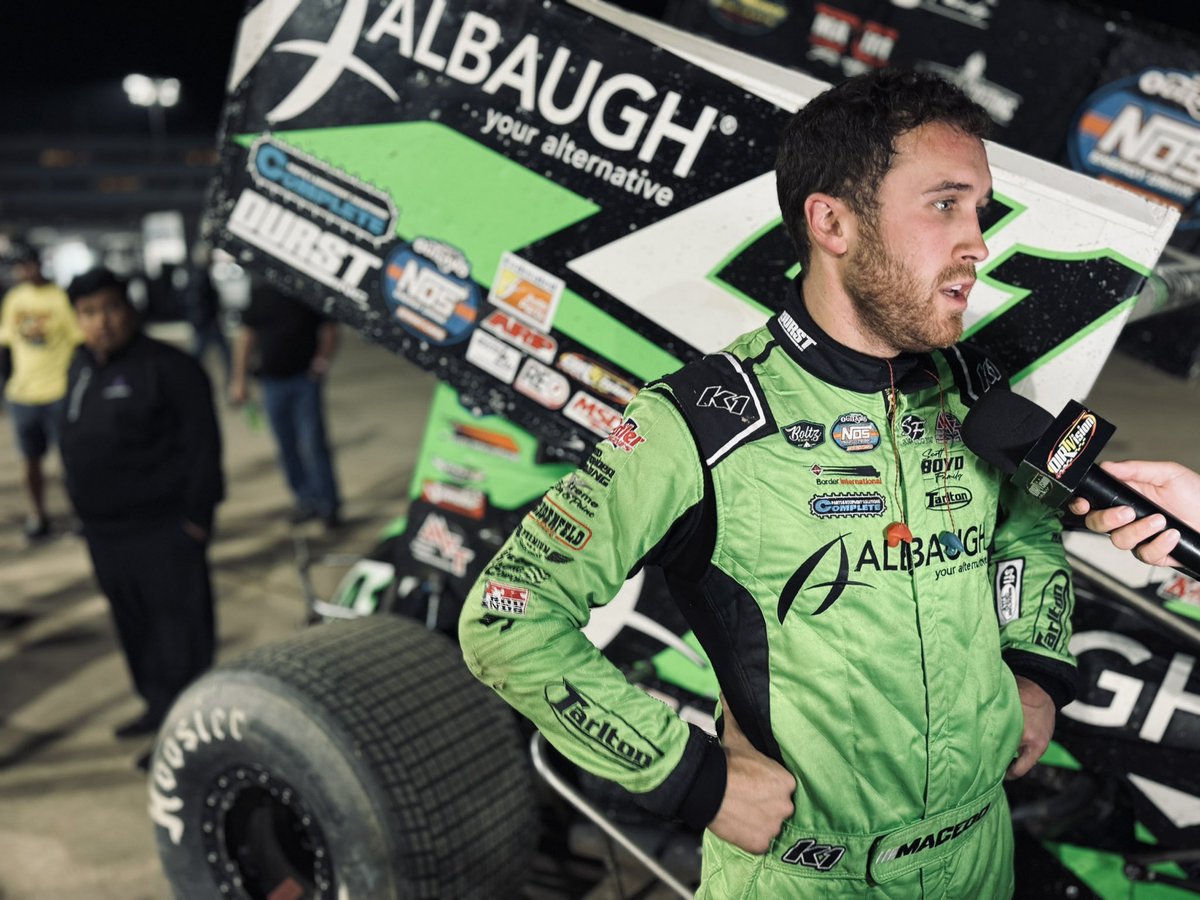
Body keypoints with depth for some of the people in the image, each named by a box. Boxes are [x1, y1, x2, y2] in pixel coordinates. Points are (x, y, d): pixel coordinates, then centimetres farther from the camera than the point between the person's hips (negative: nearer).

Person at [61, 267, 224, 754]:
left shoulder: (167, 366, -13)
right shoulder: (80, 366, 12)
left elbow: (202, 444, -15)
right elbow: (76, 440, 20)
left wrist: (195, 515, -16)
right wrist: (85, 505, 17)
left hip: (162, 529, -8)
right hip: (104, 529, 8)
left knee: (178, 624, -1)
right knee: (133, 623, 18)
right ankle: (158, 705, 34)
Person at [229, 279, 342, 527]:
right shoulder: (258, 292, 5)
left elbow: (329, 329, 3)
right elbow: (246, 336, 10)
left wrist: (324, 357, -16)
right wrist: (239, 380, 8)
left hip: (305, 378, -3)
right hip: (272, 382, 3)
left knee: (313, 443, -8)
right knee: (287, 447, 8)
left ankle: (329, 504, 2)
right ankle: (306, 500, 21)